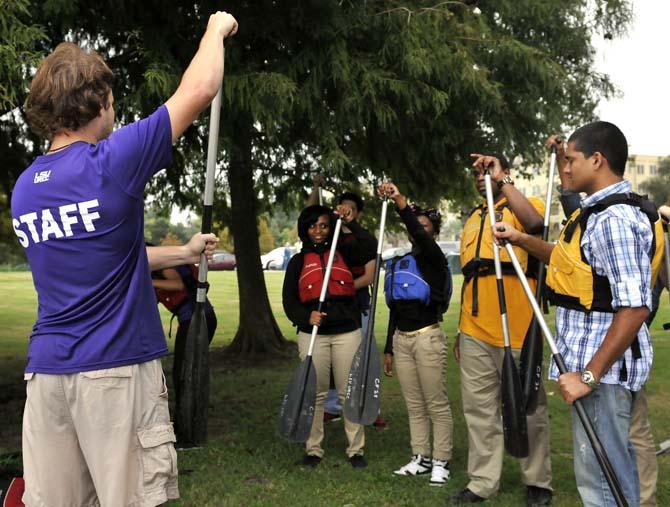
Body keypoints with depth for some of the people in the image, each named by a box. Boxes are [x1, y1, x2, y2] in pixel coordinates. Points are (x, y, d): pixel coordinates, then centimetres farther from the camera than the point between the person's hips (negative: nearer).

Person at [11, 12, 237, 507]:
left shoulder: (24, 187, 10)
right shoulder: (110, 162, -11)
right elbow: (199, 91, -7)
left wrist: (183, 254, 28)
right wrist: (216, 29, 11)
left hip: (47, 371, 6)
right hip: (117, 369, -6)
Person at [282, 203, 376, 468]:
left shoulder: (343, 252, 9)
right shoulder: (298, 261, 10)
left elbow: (370, 249, -9)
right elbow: (289, 301, 5)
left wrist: (351, 223, -14)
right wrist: (306, 316, -13)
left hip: (347, 333, 0)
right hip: (312, 335, 1)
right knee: (315, 393, 5)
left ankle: (356, 449, 11)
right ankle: (313, 449, 16)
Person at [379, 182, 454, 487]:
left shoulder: (435, 259, -4)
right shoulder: (398, 265, 13)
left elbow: (420, 238, -28)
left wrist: (400, 202, -37)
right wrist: (388, 349, 15)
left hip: (427, 337, -7)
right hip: (401, 338, 7)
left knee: (437, 405, -1)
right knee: (414, 405, 12)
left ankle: (440, 462, 6)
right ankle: (420, 458, 20)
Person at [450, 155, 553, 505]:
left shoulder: (524, 205, 2)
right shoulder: (473, 220, 21)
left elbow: (534, 222, -26)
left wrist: (502, 180, -20)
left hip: (516, 330, -6)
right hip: (474, 332, 6)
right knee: (479, 410, 8)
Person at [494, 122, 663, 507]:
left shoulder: (614, 219, -19)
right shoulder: (603, 212, 14)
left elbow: (635, 308, -26)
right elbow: (571, 259, 32)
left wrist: (588, 374, -24)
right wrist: (521, 239, 22)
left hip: (602, 367, -11)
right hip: (605, 363, 11)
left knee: (599, 473, -6)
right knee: (615, 465, 19)